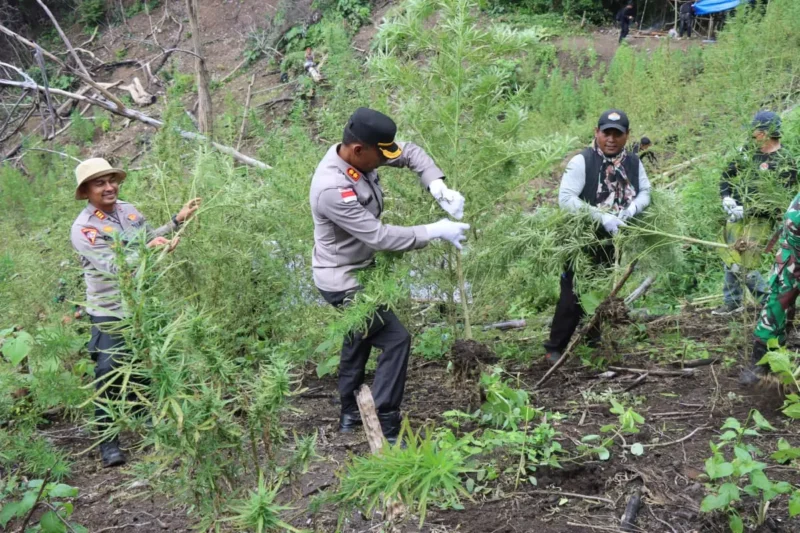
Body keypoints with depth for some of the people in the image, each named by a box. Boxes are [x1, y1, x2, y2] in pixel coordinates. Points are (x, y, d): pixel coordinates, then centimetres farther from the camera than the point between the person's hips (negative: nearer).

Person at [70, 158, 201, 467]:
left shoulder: (128, 211, 2)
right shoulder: (83, 229, -19)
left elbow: (150, 237, 20)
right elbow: (114, 267, -29)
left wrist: (178, 220, 8)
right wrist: (148, 250, -40)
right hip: (110, 314, -6)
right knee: (109, 373, -6)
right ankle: (108, 442, 5)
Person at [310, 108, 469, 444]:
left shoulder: (358, 153, -9)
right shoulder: (332, 189, -35)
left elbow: (411, 153, 4)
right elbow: (379, 237, -31)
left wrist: (438, 187, -13)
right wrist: (436, 232, -24)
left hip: (358, 270, 10)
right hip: (343, 281, -10)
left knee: (360, 337, 24)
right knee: (395, 339, -9)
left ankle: (350, 414, 42)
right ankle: (385, 429, -1)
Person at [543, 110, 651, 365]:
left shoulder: (633, 163, 2)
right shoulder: (582, 161, -15)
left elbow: (645, 191, 7)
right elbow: (565, 198, -22)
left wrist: (631, 210, -17)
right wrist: (601, 217, -28)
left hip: (617, 241, 5)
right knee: (573, 293, -2)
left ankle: (594, 340, 35)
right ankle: (555, 347, 10)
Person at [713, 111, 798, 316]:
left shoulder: (784, 162, -15)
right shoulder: (749, 151, 5)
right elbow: (728, 174, 15)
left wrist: (748, 210, -22)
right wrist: (726, 197, -2)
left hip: (759, 220, -7)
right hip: (737, 215, 7)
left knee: (744, 267, -10)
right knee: (730, 261, 14)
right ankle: (732, 303, 28)